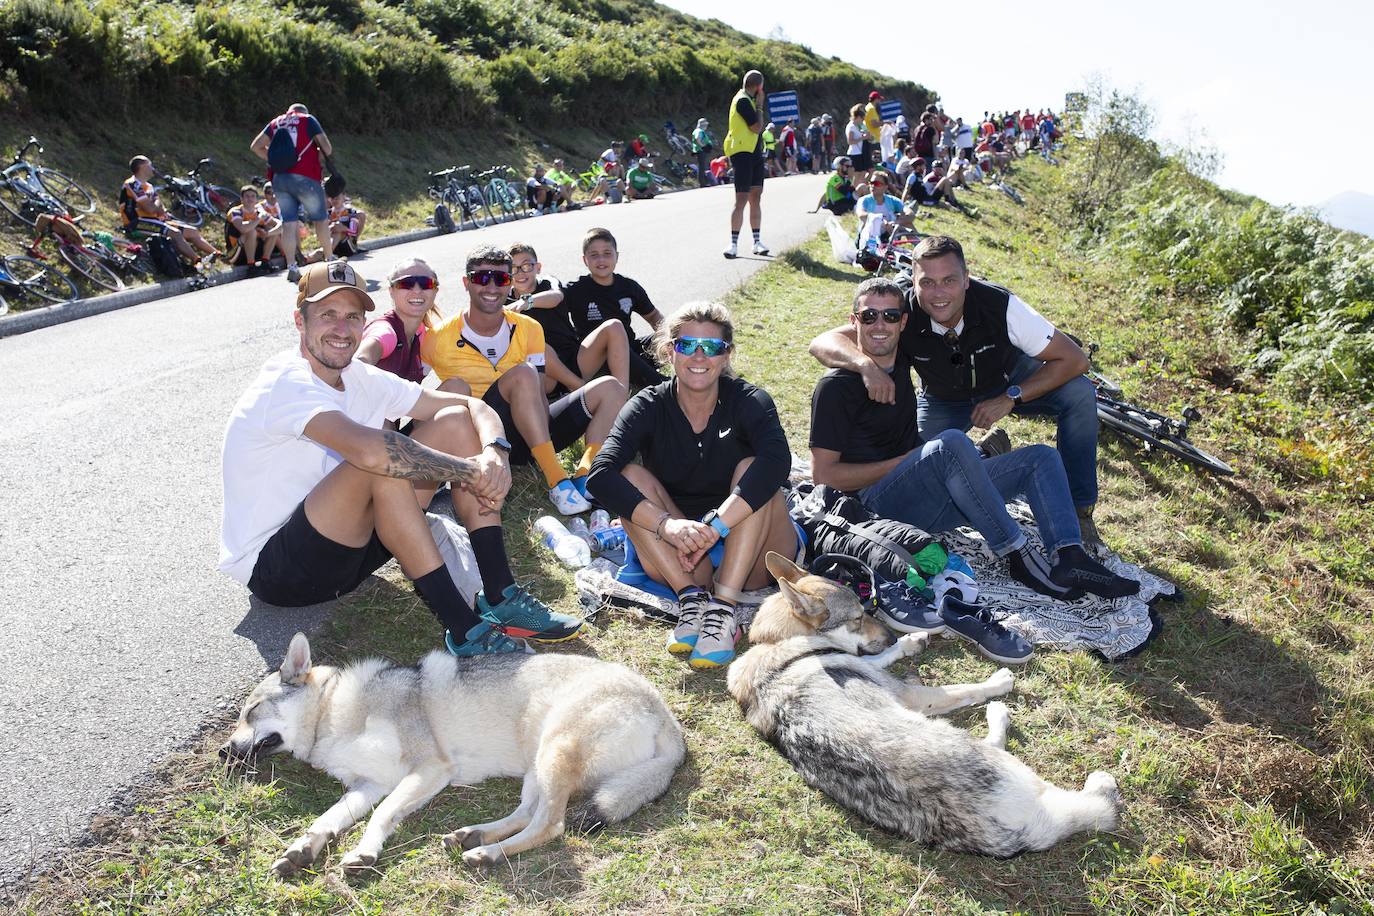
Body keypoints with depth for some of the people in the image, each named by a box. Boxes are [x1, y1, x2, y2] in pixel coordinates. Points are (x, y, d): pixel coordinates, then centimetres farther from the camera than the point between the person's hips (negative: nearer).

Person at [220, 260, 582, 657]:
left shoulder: (361, 379, 3)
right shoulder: (287, 383, -22)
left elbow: (472, 406, 1)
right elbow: (369, 449, -41)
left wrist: (494, 452, -21)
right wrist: (468, 469, -29)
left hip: (346, 543, 8)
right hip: (272, 566, -8)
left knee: (455, 423, -4)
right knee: (381, 465, -35)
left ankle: (500, 596, -12)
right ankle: (464, 628, -29)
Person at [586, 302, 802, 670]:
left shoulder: (748, 401, -10)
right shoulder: (649, 408, -6)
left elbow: (777, 460, -32)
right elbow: (601, 476, -23)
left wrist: (713, 526, -42)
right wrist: (667, 524, -38)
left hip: (749, 554, -1)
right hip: (676, 556, 1)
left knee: (752, 467, -25)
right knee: (631, 475, -18)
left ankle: (723, 609, -34)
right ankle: (692, 598, -28)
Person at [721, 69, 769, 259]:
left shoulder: (748, 99, 17)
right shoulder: (743, 100, -14)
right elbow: (757, 127, -16)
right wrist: (759, 105, -9)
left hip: (754, 152, 10)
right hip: (742, 153, -10)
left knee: (756, 198, 9)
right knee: (741, 199, -11)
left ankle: (757, 241, 14)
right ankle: (733, 244, -9)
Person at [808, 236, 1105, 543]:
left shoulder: (1000, 305, -33)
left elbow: (1075, 359, -27)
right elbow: (823, 343, -36)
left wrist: (1011, 398, -35)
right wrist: (866, 364, -55)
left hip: (1010, 381, 0)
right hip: (944, 399, 1)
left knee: (1079, 392, -26)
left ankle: (1079, 509, -12)